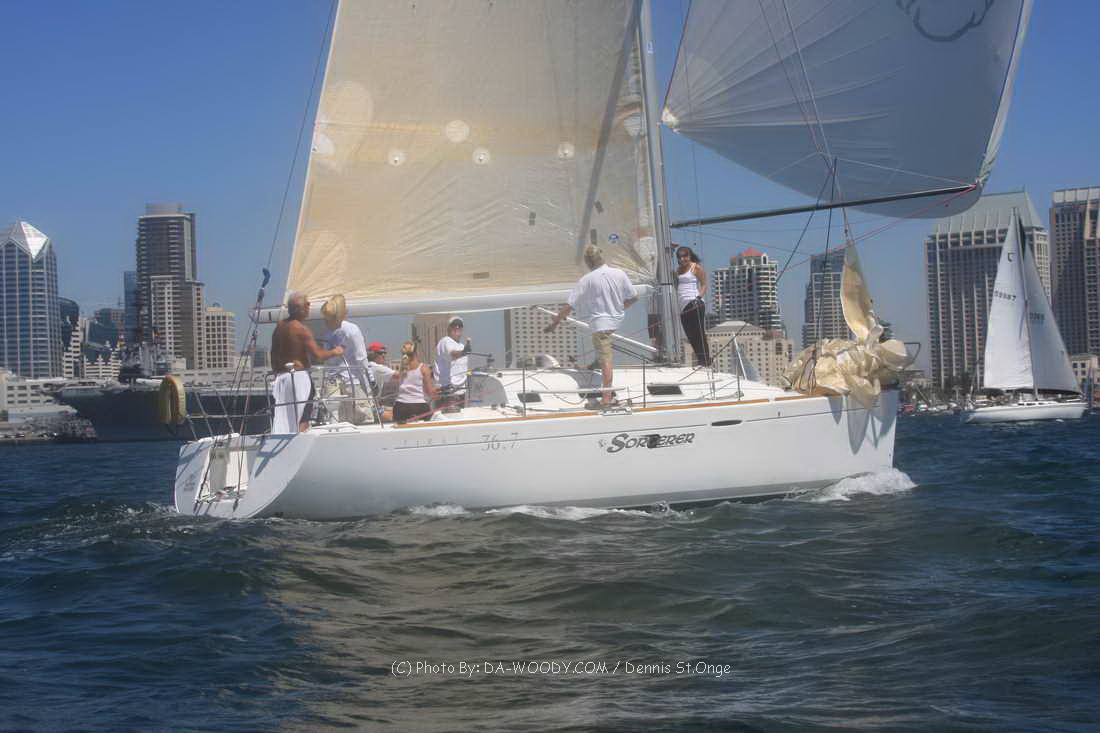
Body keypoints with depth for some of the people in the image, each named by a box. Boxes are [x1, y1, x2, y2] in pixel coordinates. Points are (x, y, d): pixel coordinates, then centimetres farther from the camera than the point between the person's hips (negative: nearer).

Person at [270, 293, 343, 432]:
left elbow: (273, 354, 15)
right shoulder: (301, 329, -12)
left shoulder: (279, 326, 10)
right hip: (300, 375, -7)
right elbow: (317, 355, -16)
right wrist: (334, 352, -1)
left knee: (282, 419, 8)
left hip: (282, 376, 7)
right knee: (303, 420, -3)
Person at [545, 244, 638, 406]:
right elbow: (634, 297, 4)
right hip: (617, 319, 5)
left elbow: (569, 306, -13)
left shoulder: (586, 281, -16)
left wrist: (554, 323, -3)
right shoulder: (619, 274, -5)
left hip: (600, 322, -5)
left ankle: (607, 397, -6)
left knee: (606, 360, -5)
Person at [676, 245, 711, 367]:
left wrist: (699, 297, -19)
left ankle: (705, 361, -12)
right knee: (690, 335, 5)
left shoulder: (696, 268, 0)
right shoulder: (678, 270, 20)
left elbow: (704, 285, -4)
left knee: (699, 334, -11)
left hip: (694, 304, -7)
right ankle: (699, 360, 9)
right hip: (683, 305, 7)